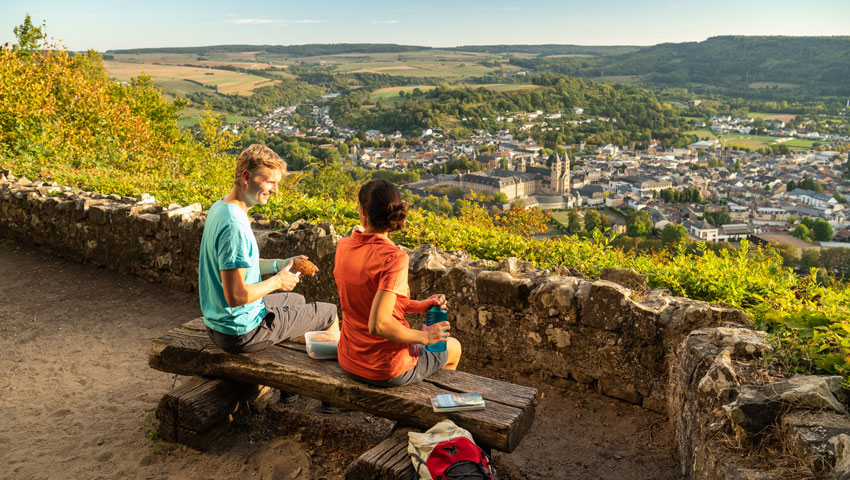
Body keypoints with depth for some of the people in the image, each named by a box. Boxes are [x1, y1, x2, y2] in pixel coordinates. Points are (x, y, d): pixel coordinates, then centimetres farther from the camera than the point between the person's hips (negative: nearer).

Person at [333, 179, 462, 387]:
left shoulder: (343, 247, -6)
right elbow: (378, 325, -33)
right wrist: (423, 336, -17)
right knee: (453, 347, 25)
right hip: (388, 372, -6)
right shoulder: (395, 258, -27)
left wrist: (419, 305, 3)